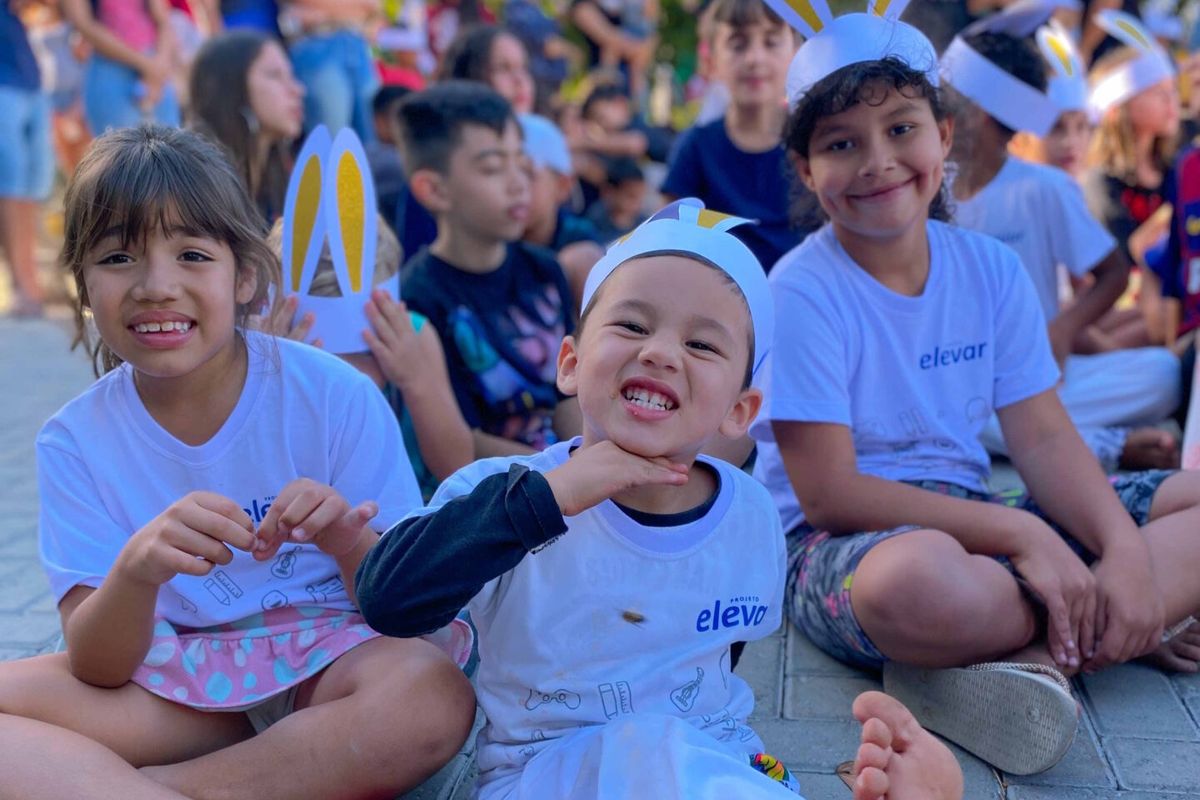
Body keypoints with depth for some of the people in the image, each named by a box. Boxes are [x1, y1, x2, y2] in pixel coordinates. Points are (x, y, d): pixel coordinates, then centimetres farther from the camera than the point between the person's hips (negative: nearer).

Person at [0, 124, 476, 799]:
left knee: (434, 693, -35)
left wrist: (352, 547, -29)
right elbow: (97, 669, -9)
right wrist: (137, 569, -30)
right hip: (173, 682, 1)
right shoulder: (75, 441, -4)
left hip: (327, 660, -1)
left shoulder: (335, 396, -11)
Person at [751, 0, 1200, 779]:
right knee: (920, 577, -43)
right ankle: (1104, 633, -12)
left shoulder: (993, 269, 3)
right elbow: (828, 494, -18)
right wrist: (1020, 532, -22)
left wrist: (1126, 550, -17)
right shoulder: (802, 292, -14)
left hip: (973, 520, 7)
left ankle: (1032, 655, -22)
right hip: (842, 545, -7)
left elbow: (1045, 439, 1)